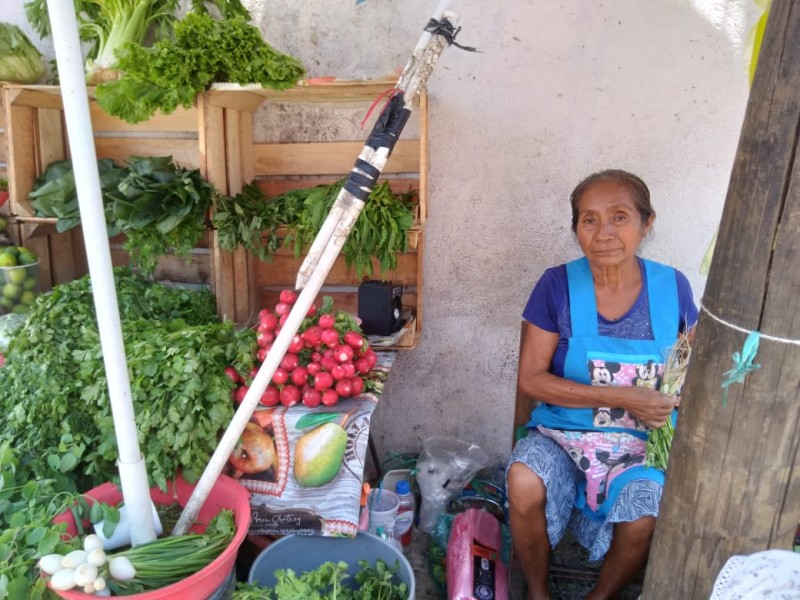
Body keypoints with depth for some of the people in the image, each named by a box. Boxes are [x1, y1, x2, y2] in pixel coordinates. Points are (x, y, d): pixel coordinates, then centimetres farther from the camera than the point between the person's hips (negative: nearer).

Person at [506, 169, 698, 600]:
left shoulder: (672, 287, -4)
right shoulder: (557, 285, -10)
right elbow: (530, 379, -12)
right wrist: (618, 397, -19)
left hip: (641, 442, 2)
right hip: (561, 433, -1)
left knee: (644, 523, -26)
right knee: (523, 483, -30)